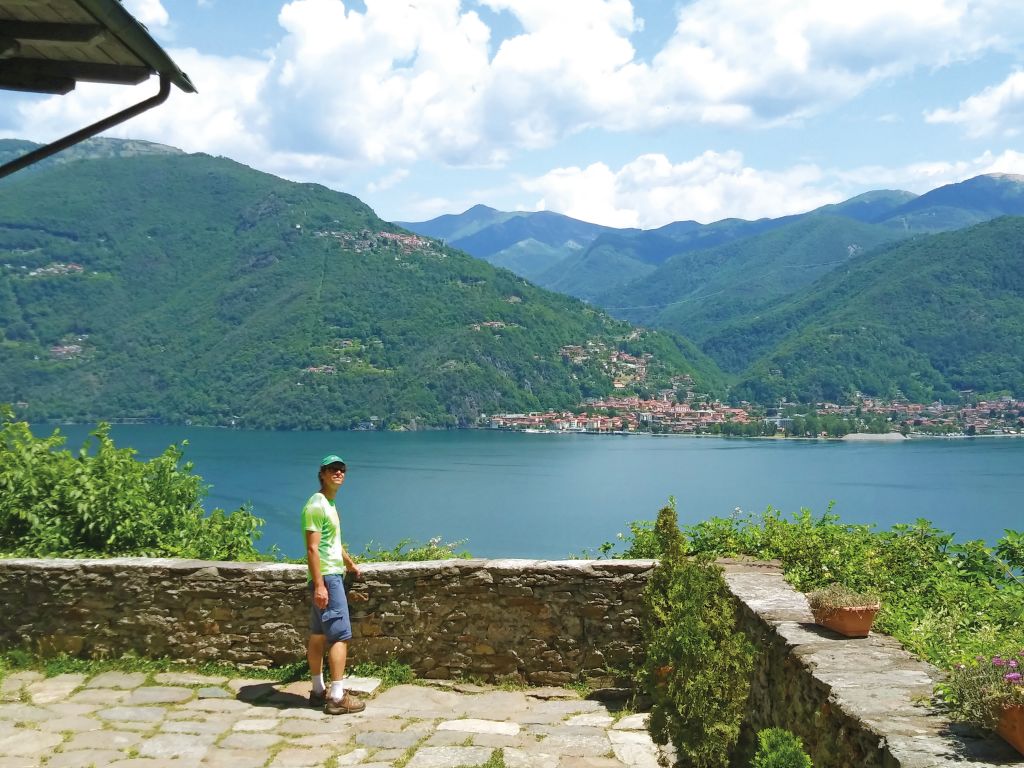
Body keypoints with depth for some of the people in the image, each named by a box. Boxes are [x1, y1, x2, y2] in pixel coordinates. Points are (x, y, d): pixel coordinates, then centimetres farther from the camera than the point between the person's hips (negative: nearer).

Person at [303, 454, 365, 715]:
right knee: (341, 634, -10)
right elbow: (312, 548, -21)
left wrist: (349, 562, 42)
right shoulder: (316, 505, -15)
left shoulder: (329, 504, 16)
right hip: (327, 577, -10)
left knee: (319, 634, 13)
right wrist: (319, 585, -26)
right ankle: (337, 697, -9)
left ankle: (318, 691, 20)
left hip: (333, 575, 10)